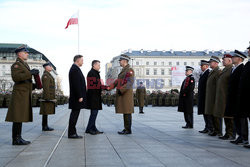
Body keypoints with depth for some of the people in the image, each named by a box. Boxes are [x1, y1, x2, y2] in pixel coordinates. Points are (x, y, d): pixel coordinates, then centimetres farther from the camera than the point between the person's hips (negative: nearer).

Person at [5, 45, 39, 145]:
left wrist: (34, 86, 15)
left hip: (25, 95, 9)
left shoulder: (25, 65, 22)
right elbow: (15, 77, -24)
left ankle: (18, 138, 13)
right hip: (19, 95, -9)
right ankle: (16, 139, -5)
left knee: (21, 117, 9)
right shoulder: (16, 64, -7)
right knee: (17, 117, -8)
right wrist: (30, 73, -24)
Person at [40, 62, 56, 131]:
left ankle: (45, 126, 12)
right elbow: (45, 87, -19)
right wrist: (48, 98, -22)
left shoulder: (48, 75, 20)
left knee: (47, 112, 9)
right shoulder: (45, 75, -12)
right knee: (46, 112, -7)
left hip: (49, 96, 10)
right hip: (48, 97, -10)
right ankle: (44, 127, -4)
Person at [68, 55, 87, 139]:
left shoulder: (75, 69, 19)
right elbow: (76, 84, -21)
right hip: (76, 97, -10)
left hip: (77, 97, 10)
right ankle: (71, 133, -4)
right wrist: (80, 96, -21)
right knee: (74, 114, -7)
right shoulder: (75, 69, -14)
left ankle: (72, 132, 15)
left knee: (75, 114, 11)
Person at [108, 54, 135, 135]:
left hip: (126, 93, -9)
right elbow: (117, 81, 16)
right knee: (124, 112, 10)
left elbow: (130, 83, -20)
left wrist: (121, 90, -26)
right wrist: (109, 87, 4)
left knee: (127, 112, -7)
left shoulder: (130, 70, -11)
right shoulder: (123, 71, 20)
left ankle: (128, 130, -3)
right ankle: (126, 129, 14)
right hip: (122, 94, 9)